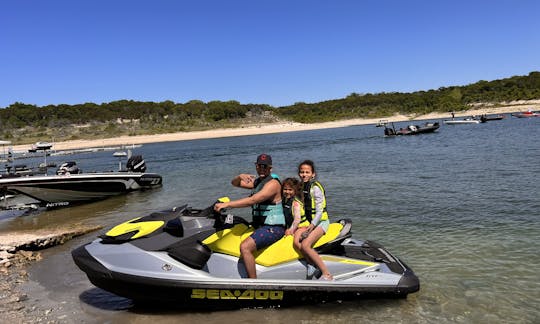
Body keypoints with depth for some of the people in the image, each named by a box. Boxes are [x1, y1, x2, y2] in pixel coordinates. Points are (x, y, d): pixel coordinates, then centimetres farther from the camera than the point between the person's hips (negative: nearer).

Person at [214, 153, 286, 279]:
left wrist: (226, 204, -29)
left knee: (245, 247, -28)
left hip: (273, 228, -10)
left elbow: (252, 200, -28)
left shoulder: (273, 183, -16)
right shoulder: (257, 181, 13)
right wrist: (240, 176, -7)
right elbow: (234, 183, 16)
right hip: (261, 225, 10)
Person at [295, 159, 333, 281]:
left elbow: (319, 211, -15)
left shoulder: (315, 187, -12)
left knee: (305, 245, -25)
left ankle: (327, 274, -17)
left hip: (320, 222, -6)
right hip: (308, 222, 7)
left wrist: (312, 226, -24)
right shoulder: (302, 186, 11)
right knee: (297, 242, -21)